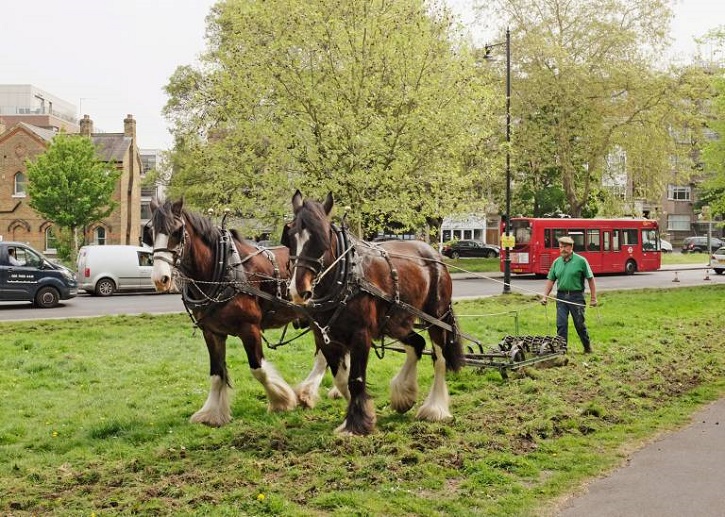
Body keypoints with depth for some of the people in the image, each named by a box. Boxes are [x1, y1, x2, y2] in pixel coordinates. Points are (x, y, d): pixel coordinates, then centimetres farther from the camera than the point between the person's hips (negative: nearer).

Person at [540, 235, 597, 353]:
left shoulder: (581, 261, -5)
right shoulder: (557, 262, 8)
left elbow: (590, 279, -3)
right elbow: (550, 280, 11)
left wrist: (593, 298, -6)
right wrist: (545, 296, 1)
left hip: (576, 296, -3)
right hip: (561, 296, 3)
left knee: (580, 324, 5)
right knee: (561, 324, 0)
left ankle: (588, 347, 24)